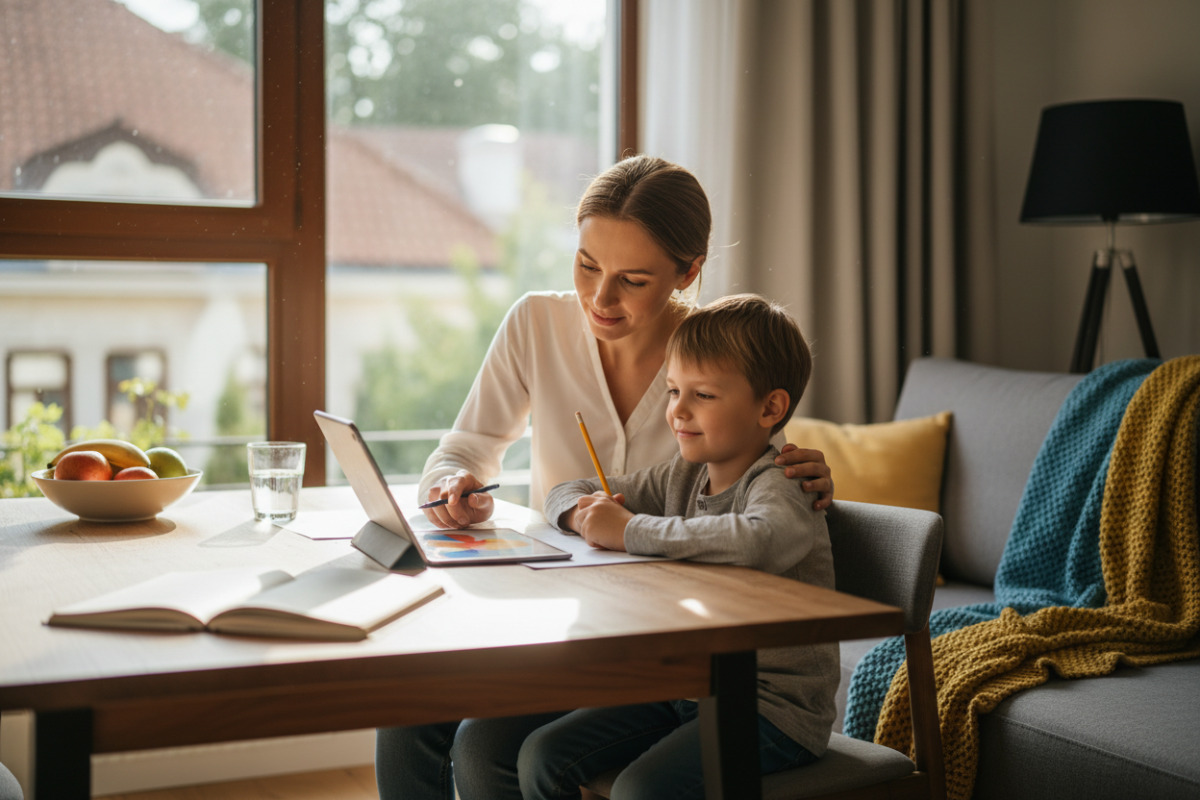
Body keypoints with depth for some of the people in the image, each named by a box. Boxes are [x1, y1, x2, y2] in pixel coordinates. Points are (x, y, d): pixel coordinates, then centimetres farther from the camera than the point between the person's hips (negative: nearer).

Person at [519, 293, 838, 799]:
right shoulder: (681, 478, 8)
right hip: (687, 689, 8)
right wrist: (585, 512, -8)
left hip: (775, 706, -7)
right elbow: (566, 493, 18)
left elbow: (759, 539, -42)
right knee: (541, 756, -4)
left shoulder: (776, 487, -16)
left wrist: (630, 531, -31)